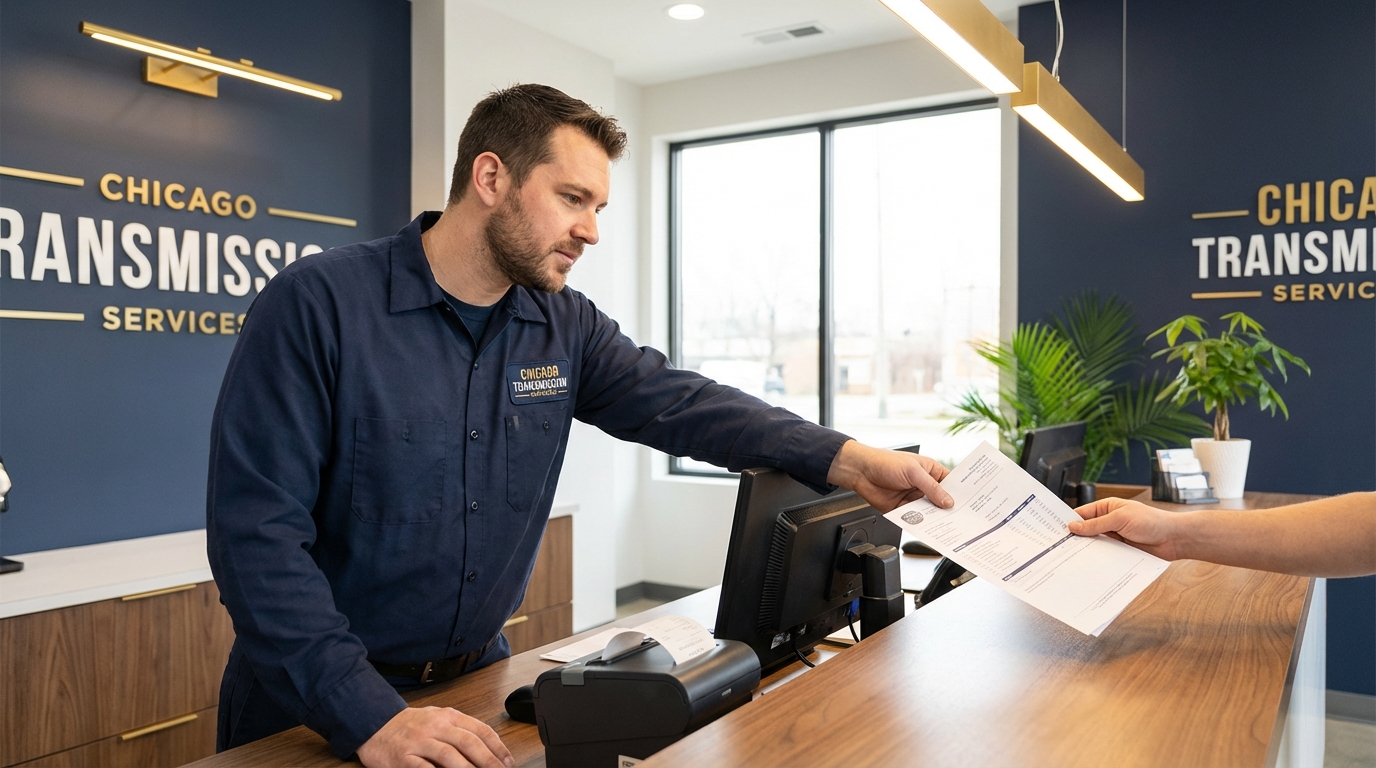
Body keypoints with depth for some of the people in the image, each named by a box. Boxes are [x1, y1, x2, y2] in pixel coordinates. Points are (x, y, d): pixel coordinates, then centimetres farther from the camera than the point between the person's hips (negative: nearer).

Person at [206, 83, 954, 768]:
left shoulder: (566, 328, -1)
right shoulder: (316, 305, -18)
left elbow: (677, 403, -11)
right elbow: (256, 531, -22)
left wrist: (849, 461, -23)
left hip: (478, 678, 5)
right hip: (316, 707, -4)